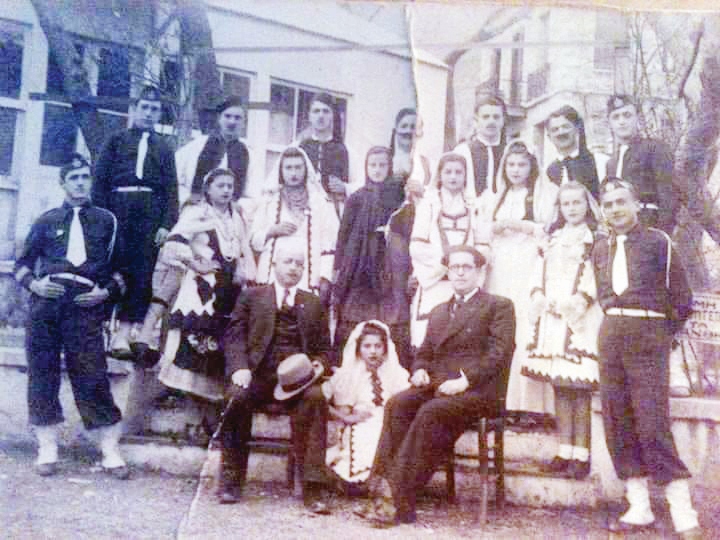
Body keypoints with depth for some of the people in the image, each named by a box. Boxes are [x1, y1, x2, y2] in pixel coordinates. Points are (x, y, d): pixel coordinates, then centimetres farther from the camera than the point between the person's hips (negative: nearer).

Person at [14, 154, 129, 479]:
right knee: (42, 374, 2)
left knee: (92, 377, -7)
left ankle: (111, 452, 0)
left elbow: (120, 266, 13)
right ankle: (47, 449, 13)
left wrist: (107, 292, -3)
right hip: (46, 303, 2)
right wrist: (33, 284, 0)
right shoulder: (46, 221, 17)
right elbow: (23, 263, 19)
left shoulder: (106, 221, 14)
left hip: (86, 306, -2)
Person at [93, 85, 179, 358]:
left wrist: (166, 224, -5)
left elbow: (171, 189, 9)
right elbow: (100, 179, 6)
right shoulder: (116, 140, 15)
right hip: (118, 207, -1)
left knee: (141, 271, -8)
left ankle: (124, 332, -9)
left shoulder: (164, 148, 19)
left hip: (150, 211, 1)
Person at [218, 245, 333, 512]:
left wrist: (320, 365, -4)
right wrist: (240, 368, -12)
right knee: (237, 396, -33)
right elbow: (234, 335, 7)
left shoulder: (314, 304, 24)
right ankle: (231, 480, -19)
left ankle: (312, 487, -31)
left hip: (296, 376, 1)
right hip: (257, 372, -1)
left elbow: (324, 349, 20)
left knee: (316, 398, -32)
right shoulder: (252, 296, 19)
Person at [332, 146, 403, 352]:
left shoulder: (398, 195, 7)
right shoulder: (357, 198, 7)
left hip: (386, 268, 0)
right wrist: (338, 268, 3)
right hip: (358, 269, 0)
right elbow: (344, 234, 7)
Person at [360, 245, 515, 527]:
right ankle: (385, 486, -33)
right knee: (396, 404, -26)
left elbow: (500, 353, -4)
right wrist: (419, 371, 2)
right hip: (436, 385, 5)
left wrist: (464, 380, -17)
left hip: (476, 388, -5)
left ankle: (399, 498, -34)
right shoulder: (438, 311, 28)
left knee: (431, 412, -34)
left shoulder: (498, 307, 9)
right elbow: (424, 352, 28)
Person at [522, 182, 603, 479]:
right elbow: (542, 273, 19)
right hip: (551, 317, 6)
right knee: (559, 386, 6)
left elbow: (600, 278, -9)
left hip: (581, 318, -6)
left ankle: (580, 454, -4)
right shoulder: (554, 238, 20)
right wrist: (538, 297, 3)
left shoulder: (596, 238, 0)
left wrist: (580, 300, -18)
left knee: (578, 388, -9)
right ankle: (565, 451, 12)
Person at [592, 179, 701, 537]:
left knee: (652, 424, -11)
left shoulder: (658, 242, -2)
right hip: (611, 335, 6)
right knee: (617, 422, 4)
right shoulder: (601, 249, 13)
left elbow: (681, 300, 0)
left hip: (648, 335, -6)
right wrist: (616, 325, 13)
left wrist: (661, 335, 5)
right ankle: (638, 508, 12)